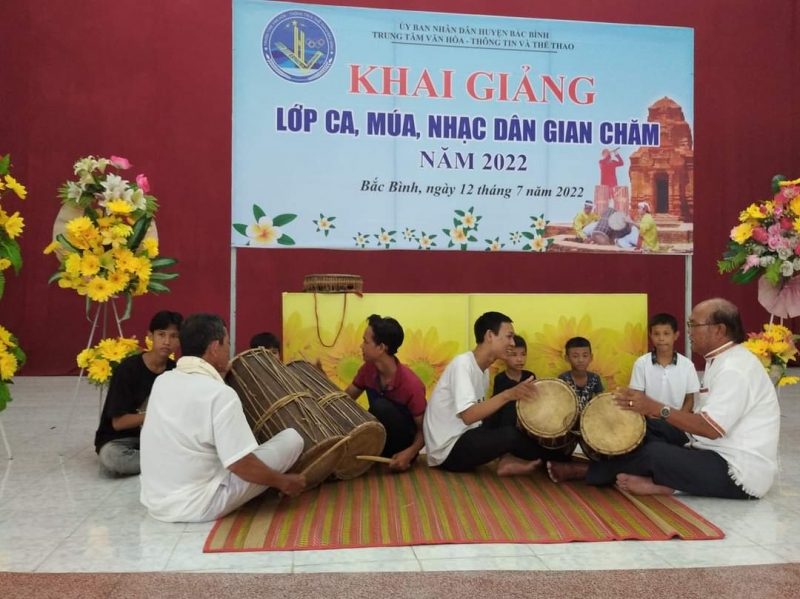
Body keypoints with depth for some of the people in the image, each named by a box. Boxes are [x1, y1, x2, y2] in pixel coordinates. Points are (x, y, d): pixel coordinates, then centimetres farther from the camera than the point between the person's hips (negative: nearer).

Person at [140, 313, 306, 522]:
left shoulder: (162, 381, 2)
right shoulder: (220, 394, -21)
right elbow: (240, 464, -20)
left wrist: (217, 373, 34)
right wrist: (283, 482, -4)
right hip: (199, 506, -7)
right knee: (292, 438, -2)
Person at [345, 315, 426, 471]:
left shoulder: (411, 384, -25)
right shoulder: (368, 370, -7)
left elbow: (424, 429, -16)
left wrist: (410, 453, -35)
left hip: (401, 448, -4)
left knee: (381, 407, -31)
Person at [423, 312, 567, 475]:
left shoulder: (484, 369, 10)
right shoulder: (462, 363, -18)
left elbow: (478, 413, 12)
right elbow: (468, 415, -29)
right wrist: (507, 395, -36)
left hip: (462, 441, 10)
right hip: (448, 451, -10)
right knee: (510, 435, -25)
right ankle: (561, 464, -5)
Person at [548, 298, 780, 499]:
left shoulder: (734, 369, -21)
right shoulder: (721, 360, 11)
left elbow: (712, 428, -28)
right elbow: (706, 421, 12)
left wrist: (656, 407, -26)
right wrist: (653, 412, 1)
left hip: (740, 473, -10)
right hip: (719, 453, 10)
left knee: (654, 452, -18)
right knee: (648, 427, 3)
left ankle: (584, 471, 0)